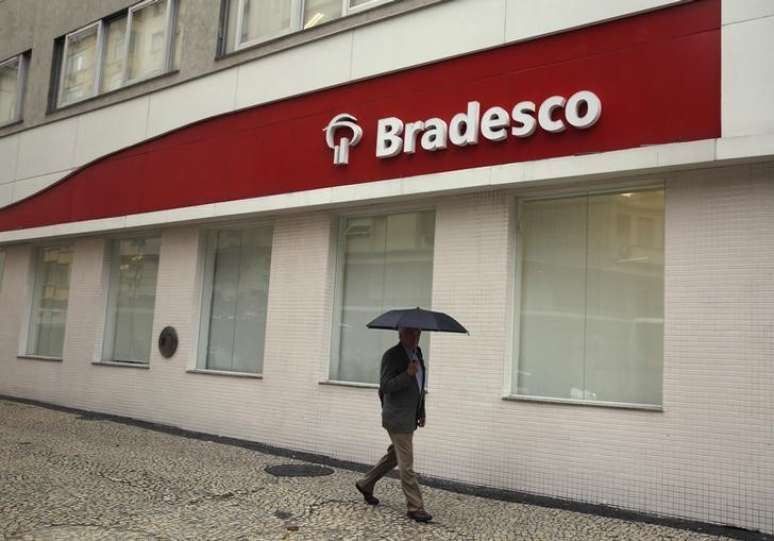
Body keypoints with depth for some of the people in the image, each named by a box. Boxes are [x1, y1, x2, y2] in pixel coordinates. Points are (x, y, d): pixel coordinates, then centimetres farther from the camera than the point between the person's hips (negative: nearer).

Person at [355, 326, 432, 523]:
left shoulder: (417, 352, 10)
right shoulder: (391, 355, -15)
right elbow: (385, 387, -20)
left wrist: (421, 412, 16)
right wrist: (408, 374, -31)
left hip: (410, 416, 9)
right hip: (397, 418, -9)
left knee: (394, 456, 20)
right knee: (406, 463, -3)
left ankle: (366, 484, 35)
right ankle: (415, 507, 5)